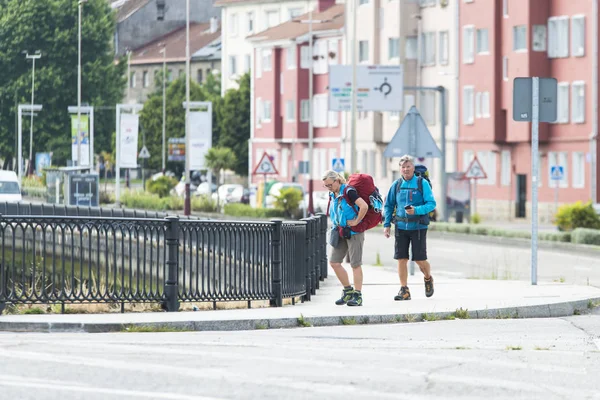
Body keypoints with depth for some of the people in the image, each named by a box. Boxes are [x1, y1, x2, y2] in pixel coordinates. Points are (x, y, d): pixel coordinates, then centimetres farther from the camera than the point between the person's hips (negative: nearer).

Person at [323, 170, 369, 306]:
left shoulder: (348, 192, -16)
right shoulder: (333, 195, 10)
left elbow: (364, 206, -27)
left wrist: (356, 222, -19)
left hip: (353, 232, -9)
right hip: (340, 233, 9)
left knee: (355, 264, -3)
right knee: (334, 262, 3)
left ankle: (358, 296, 1)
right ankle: (348, 291, 16)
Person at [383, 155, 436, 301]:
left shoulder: (422, 183, -4)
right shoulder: (396, 184, 6)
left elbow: (431, 204, -9)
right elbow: (388, 205, 13)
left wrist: (416, 210, -25)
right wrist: (386, 224, 3)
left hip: (418, 227, -3)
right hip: (401, 227, 3)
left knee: (420, 260, 0)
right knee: (401, 259, -2)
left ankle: (428, 278, 31)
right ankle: (404, 290, 4)